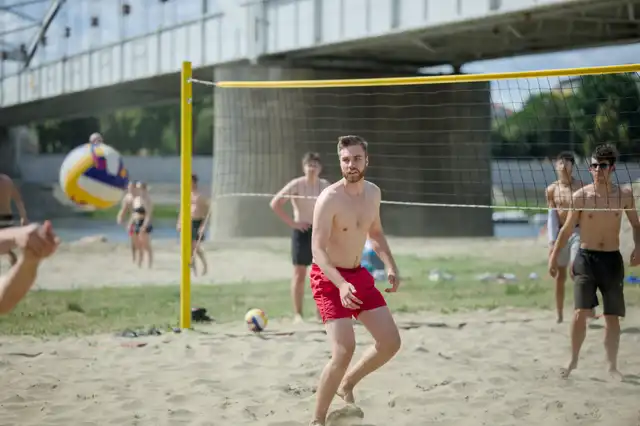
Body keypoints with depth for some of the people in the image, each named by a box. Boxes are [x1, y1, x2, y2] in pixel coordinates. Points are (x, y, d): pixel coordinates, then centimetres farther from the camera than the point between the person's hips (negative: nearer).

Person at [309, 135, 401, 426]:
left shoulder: (373, 193, 1)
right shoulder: (330, 198, -21)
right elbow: (318, 249, -26)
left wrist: (390, 266, 6)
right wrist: (342, 285, -40)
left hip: (359, 275, 7)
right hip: (329, 278, -7)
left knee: (390, 342, 4)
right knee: (344, 350, -20)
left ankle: (347, 384, 27)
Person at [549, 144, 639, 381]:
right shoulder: (581, 196, -5)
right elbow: (567, 229, 1)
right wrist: (554, 256, -2)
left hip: (612, 259, 2)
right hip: (586, 258, -1)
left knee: (612, 316, 6)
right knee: (581, 312, -11)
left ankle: (612, 365, 18)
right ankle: (573, 360, 7)